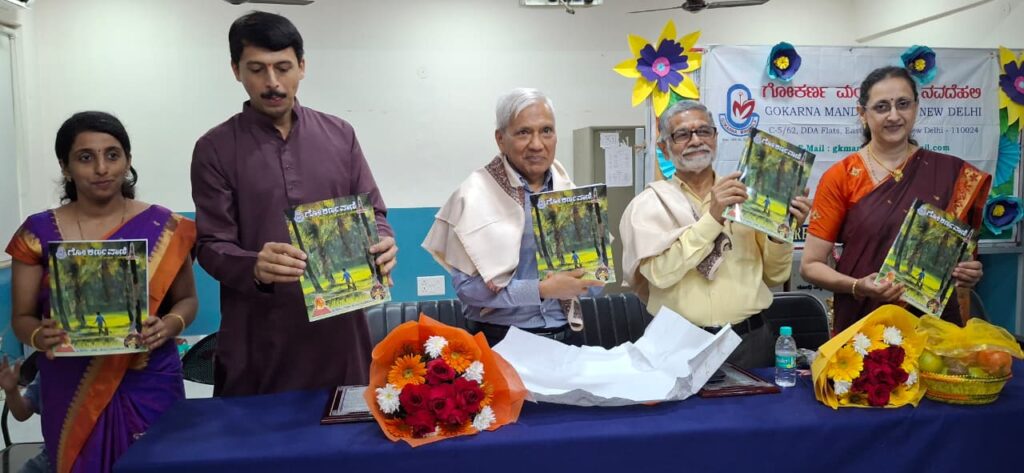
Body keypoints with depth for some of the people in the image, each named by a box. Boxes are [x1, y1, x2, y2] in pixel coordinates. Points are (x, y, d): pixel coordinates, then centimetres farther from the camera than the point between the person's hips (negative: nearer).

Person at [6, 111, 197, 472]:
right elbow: (22, 317, 4)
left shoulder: (164, 228, -3)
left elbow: (186, 299, 6)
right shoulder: (39, 233, -1)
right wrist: (40, 336, -18)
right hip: (71, 393, 1)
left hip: (149, 388, 0)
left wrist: (170, 325, -15)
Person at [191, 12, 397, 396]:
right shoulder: (215, 149, -1)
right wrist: (255, 267, -27)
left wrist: (382, 244, -15)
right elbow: (211, 246, -5)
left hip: (339, 326, 2)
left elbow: (373, 212, 8)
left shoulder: (339, 135, 6)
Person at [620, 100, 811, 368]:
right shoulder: (650, 203, 0)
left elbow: (775, 275, 10)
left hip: (752, 339, 3)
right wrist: (712, 218, -20)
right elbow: (660, 272, -16)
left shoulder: (745, 195, 9)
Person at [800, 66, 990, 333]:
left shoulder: (951, 172, -1)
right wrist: (858, 287, -23)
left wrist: (969, 273, -10)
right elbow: (810, 265, -7)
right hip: (862, 325, -2)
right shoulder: (840, 178, -8)